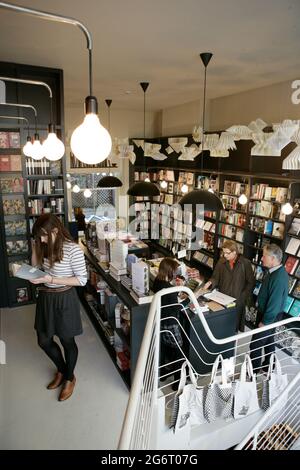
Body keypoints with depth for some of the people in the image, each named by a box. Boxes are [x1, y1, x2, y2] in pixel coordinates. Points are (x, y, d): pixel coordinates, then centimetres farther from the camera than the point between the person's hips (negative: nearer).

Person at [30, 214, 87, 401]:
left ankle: (70, 378, 40)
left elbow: (82, 280, -19)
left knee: (67, 341, 14)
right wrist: (35, 248, -5)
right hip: (45, 298, 7)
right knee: (44, 341, 19)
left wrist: (52, 279, -26)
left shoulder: (73, 249, -21)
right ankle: (62, 370, 46)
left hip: (64, 299, -7)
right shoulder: (45, 246, -1)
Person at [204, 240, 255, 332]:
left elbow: (251, 282, -3)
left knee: (234, 325, 8)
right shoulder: (221, 262, 0)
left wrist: (243, 296, -8)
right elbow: (216, 277, 3)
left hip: (237, 300, -2)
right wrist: (211, 282, -19)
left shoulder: (245, 263, -8)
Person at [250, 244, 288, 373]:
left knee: (255, 345, 4)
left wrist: (265, 322, -18)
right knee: (269, 341, 25)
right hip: (264, 312, 9)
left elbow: (274, 303, -28)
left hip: (269, 316, -9)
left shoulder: (279, 278, -33)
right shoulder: (272, 271, -2)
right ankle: (268, 367, 44)